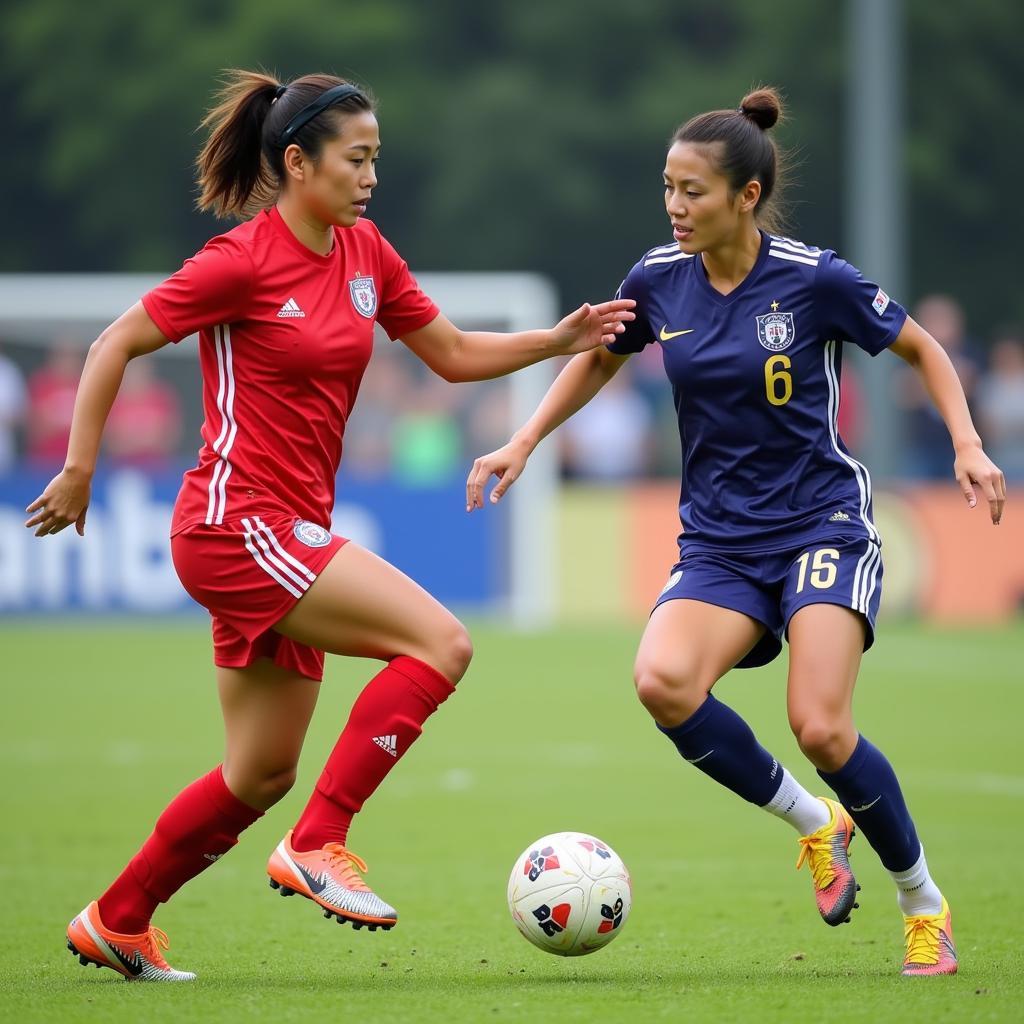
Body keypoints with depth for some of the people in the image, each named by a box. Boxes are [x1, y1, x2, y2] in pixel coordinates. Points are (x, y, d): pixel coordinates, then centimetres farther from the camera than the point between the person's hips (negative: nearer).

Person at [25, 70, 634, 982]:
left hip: (292, 531, 9)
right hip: (235, 522, -9)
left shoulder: (366, 255, 9)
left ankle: (116, 921, 26)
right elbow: (115, 346, -6)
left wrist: (558, 340, 4)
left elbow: (453, 354, 18)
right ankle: (318, 845, -17)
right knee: (440, 641, -20)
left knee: (264, 775, 13)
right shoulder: (243, 261, -12)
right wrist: (78, 471, -6)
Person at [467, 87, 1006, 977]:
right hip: (718, 542, 4)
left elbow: (923, 349, 4)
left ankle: (925, 903, 4)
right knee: (662, 680, -27)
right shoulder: (658, 281, -1)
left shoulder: (816, 279, -12)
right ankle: (816, 824, -2)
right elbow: (598, 360, 20)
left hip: (822, 523, -4)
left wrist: (968, 447, -9)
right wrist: (521, 445, 11)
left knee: (821, 728, -22)